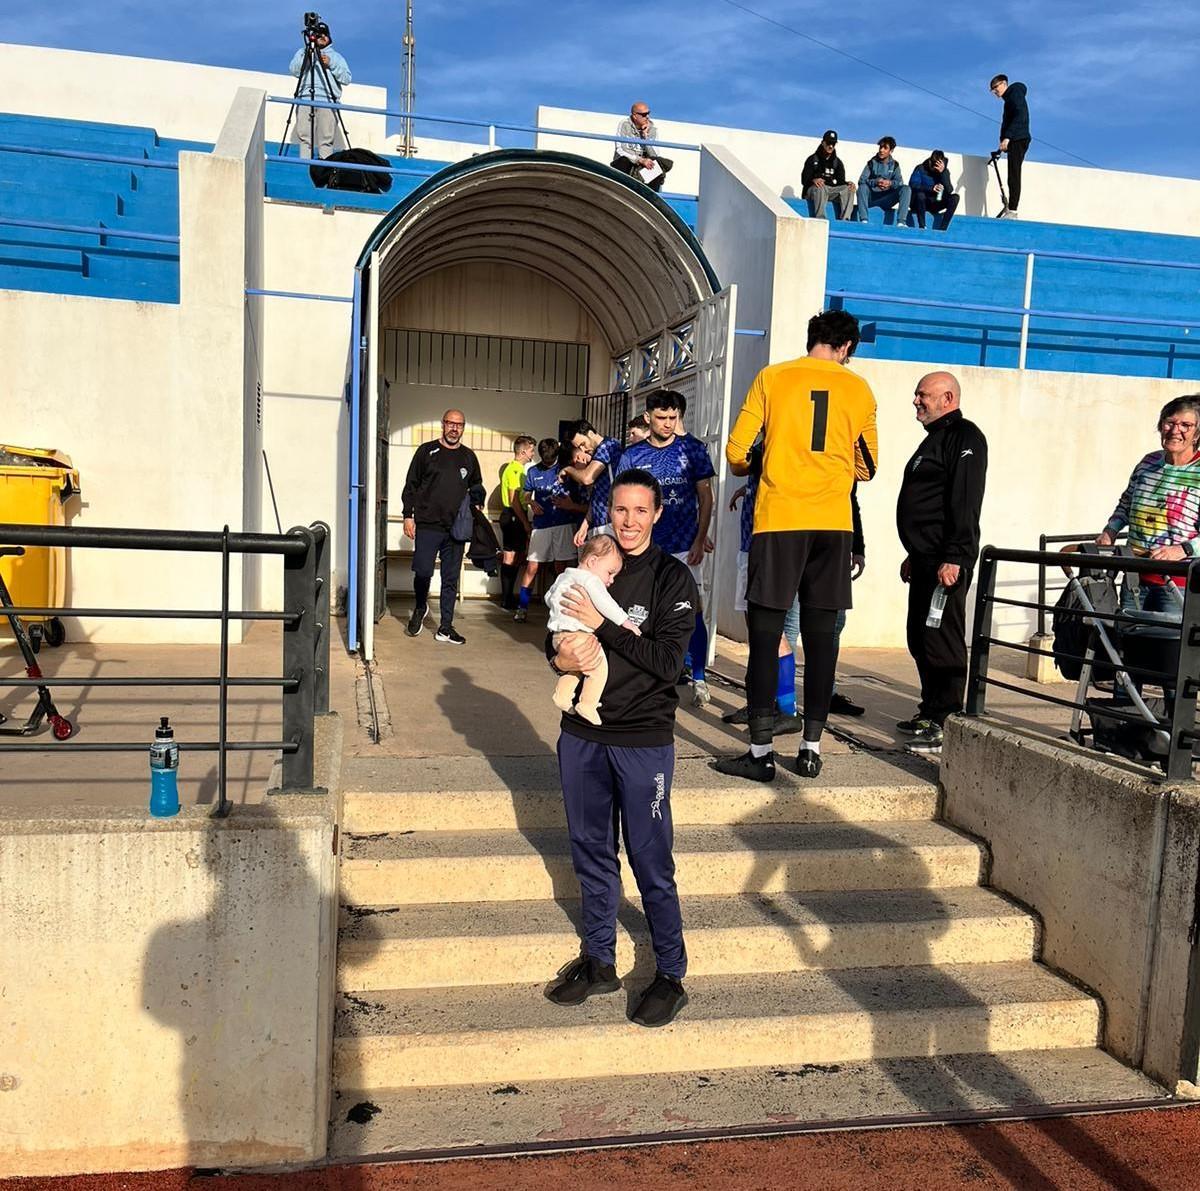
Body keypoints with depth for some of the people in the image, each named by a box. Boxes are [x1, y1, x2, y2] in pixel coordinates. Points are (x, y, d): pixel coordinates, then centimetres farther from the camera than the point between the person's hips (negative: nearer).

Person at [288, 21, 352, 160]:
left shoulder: (336, 56, 23)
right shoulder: (302, 52, 23)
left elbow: (346, 79, 9)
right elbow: (294, 70, 5)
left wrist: (331, 64, -2)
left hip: (328, 101, 0)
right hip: (305, 99, 0)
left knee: (327, 138, -10)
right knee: (304, 135, -10)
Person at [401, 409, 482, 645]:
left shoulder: (469, 457, 12)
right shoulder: (426, 451, 3)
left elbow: (477, 487, 24)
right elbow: (411, 485, 4)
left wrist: (477, 503, 4)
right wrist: (408, 515, -2)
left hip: (456, 528, 3)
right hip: (427, 525, -3)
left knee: (451, 579, 5)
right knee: (423, 572, -11)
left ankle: (445, 628, 12)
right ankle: (420, 608, 20)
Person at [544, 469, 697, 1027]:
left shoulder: (673, 578, -7)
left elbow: (667, 661, -16)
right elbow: (555, 636, 13)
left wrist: (601, 626, -19)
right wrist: (560, 658, -10)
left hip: (643, 739, -4)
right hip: (581, 734, 5)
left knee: (650, 860, 2)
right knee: (591, 850, 14)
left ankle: (671, 975, 18)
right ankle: (598, 961, 29)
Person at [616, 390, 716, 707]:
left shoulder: (692, 449, 1)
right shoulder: (632, 455, 4)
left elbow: (705, 497, 2)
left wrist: (700, 539, -6)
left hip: (684, 545, -1)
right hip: (645, 548, 2)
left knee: (692, 610, -5)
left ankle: (699, 679, 5)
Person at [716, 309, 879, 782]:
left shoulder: (772, 377, 3)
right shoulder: (859, 390, 9)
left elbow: (736, 451, 1)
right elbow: (867, 467, 16)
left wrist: (755, 471, 22)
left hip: (779, 519, -2)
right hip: (833, 524, 3)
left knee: (765, 635, 0)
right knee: (820, 636, 7)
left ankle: (761, 752, -1)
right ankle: (811, 748, 12)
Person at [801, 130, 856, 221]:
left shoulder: (837, 162, 18)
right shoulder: (813, 159, 5)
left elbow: (841, 181, 10)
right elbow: (804, 179, -7)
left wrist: (847, 183, -16)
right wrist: (814, 180, -31)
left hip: (831, 191, 4)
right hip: (812, 190, -4)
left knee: (848, 189, -21)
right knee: (821, 188, -38)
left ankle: (844, 219, -34)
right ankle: (820, 219, -47)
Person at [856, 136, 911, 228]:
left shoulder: (894, 165, 7)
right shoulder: (872, 163, 2)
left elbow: (900, 182, -6)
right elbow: (861, 180, -11)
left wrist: (890, 183, -30)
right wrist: (875, 182, -31)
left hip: (886, 199, 1)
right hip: (871, 198, -1)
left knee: (906, 189, -20)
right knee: (862, 187, -30)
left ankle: (901, 222, -32)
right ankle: (863, 220, -39)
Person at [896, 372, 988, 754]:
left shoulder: (965, 438, -8)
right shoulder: (934, 439, 23)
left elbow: (965, 504, -18)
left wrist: (953, 558, -24)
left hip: (946, 563, -11)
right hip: (925, 561, 11)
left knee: (943, 641, -9)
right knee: (921, 640, 14)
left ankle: (947, 725, -5)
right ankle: (930, 713, 24)